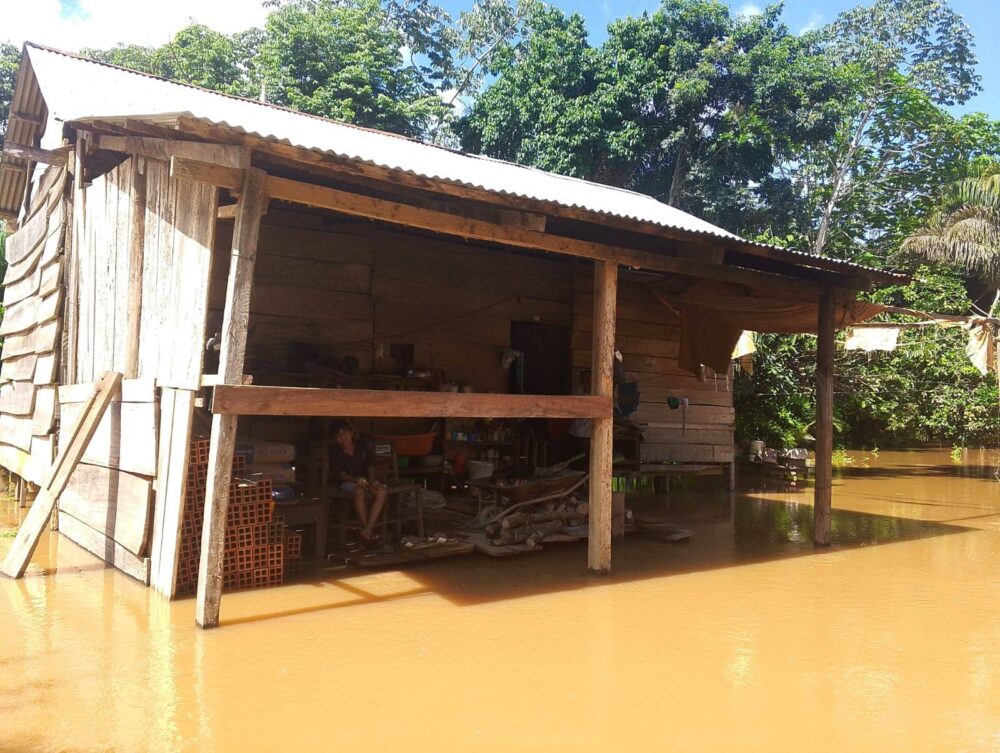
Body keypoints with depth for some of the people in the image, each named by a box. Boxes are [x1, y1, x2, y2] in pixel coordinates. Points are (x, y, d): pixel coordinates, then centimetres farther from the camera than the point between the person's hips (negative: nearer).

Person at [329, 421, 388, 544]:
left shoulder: (363, 447, 6)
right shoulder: (336, 454, -2)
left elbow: (370, 466, 4)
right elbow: (342, 474, -10)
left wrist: (372, 480, -16)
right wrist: (356, 479, -29)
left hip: (365, 480, 3)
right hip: (347, 482, -3)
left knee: (382, 491, -29)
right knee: (359, 491, -39)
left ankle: (367, 529, -33)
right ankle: (367, 530, -31)